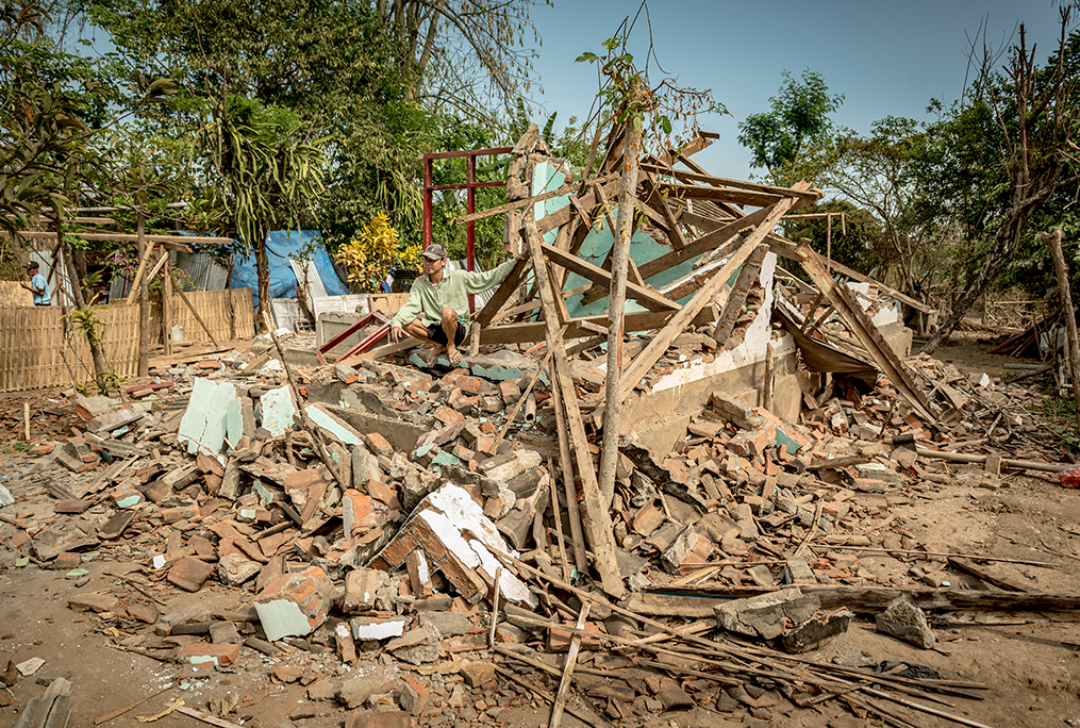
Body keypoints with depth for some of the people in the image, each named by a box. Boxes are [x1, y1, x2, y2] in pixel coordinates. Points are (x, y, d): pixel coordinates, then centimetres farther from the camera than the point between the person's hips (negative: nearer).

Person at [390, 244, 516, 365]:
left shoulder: (459, 278, -6)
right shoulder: (419, 283, 2)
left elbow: (488, 278, -3)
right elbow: (410, 306, -6)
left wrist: (512, 262, -6)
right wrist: (396, 323, -25)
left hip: (458, 329, -3)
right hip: (435, 329, 4)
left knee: (447, 312, -37)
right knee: (406, 321, -20)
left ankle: (451, 347, -8)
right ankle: (438, 345, 0)